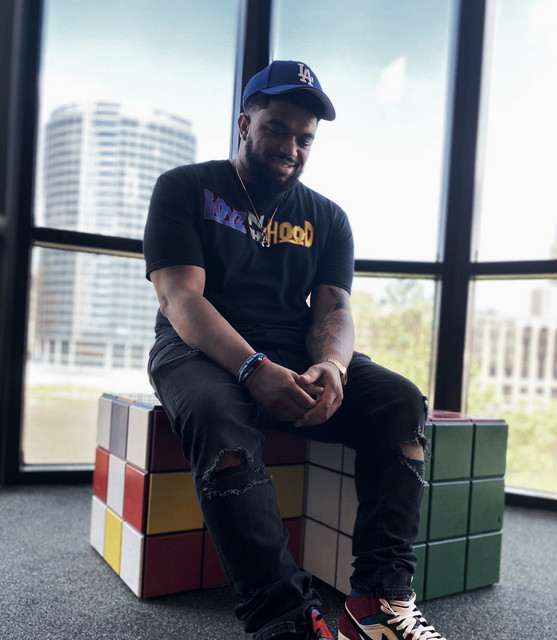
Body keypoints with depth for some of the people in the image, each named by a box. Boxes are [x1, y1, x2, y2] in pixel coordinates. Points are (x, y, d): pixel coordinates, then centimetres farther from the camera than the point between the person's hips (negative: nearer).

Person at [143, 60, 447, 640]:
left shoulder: (326, 217, 14)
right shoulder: (185, 189, 3)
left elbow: (334, 308, 3)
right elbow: (180, 298, -10)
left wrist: (331, 365, -23)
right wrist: (255, 370, -27)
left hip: (296, 356, 4)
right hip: (201, 352, -3)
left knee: (401, 401, -20)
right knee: (218, 419, -37)